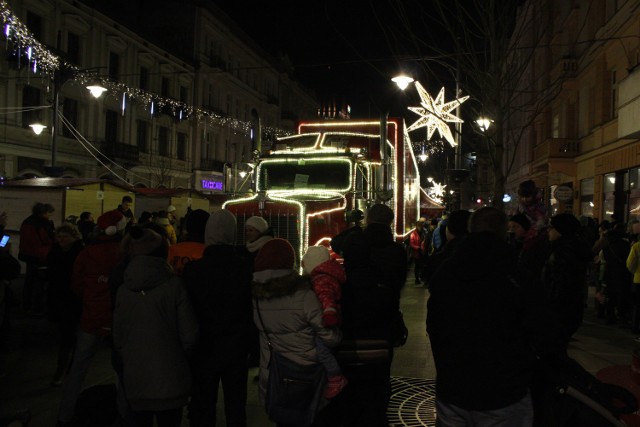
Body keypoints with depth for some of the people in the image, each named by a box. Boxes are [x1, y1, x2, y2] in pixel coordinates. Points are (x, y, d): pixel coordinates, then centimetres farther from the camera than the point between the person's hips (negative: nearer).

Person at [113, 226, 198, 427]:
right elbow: (188, 334, -10)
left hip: (135, 381, 3)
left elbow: (118, 337, 3)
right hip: (170, 380, -3)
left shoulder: (124, 289, -3)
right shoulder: (173, 285, -11)